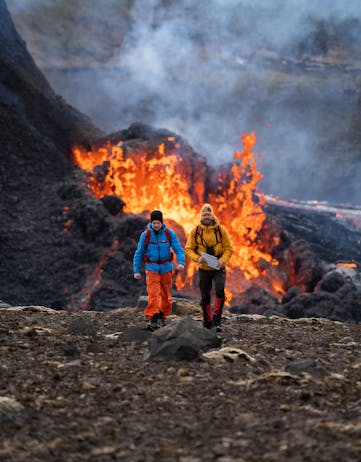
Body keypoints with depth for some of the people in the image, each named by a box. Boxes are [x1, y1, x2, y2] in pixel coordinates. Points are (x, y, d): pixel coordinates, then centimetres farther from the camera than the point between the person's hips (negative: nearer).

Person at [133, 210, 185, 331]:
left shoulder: (169, 233, -7)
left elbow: (179, 249, -10)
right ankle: (153, 320, -20)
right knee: (153, 294, -15)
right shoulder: (145, 235, -8)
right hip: (152, 268, -2)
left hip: (166, 268, 2)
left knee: (165, 294, 11)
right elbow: (139, 253, -1)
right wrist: (136, 271, -6)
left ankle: (162, 316, 31)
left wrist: (181, 263, -28)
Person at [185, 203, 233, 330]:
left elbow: (229, 248, -1)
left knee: (220, 290, -23)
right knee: (205, 297, 8)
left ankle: (216, 321, -17)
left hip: (218, 268, -1)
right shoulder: (195, 231, -2)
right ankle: (207, 323, 22)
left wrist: (222, 260, -19)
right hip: (204, 269, 2)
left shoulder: (221, 230, -4)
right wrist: (197, 258, -18)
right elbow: (188, 249, 1)